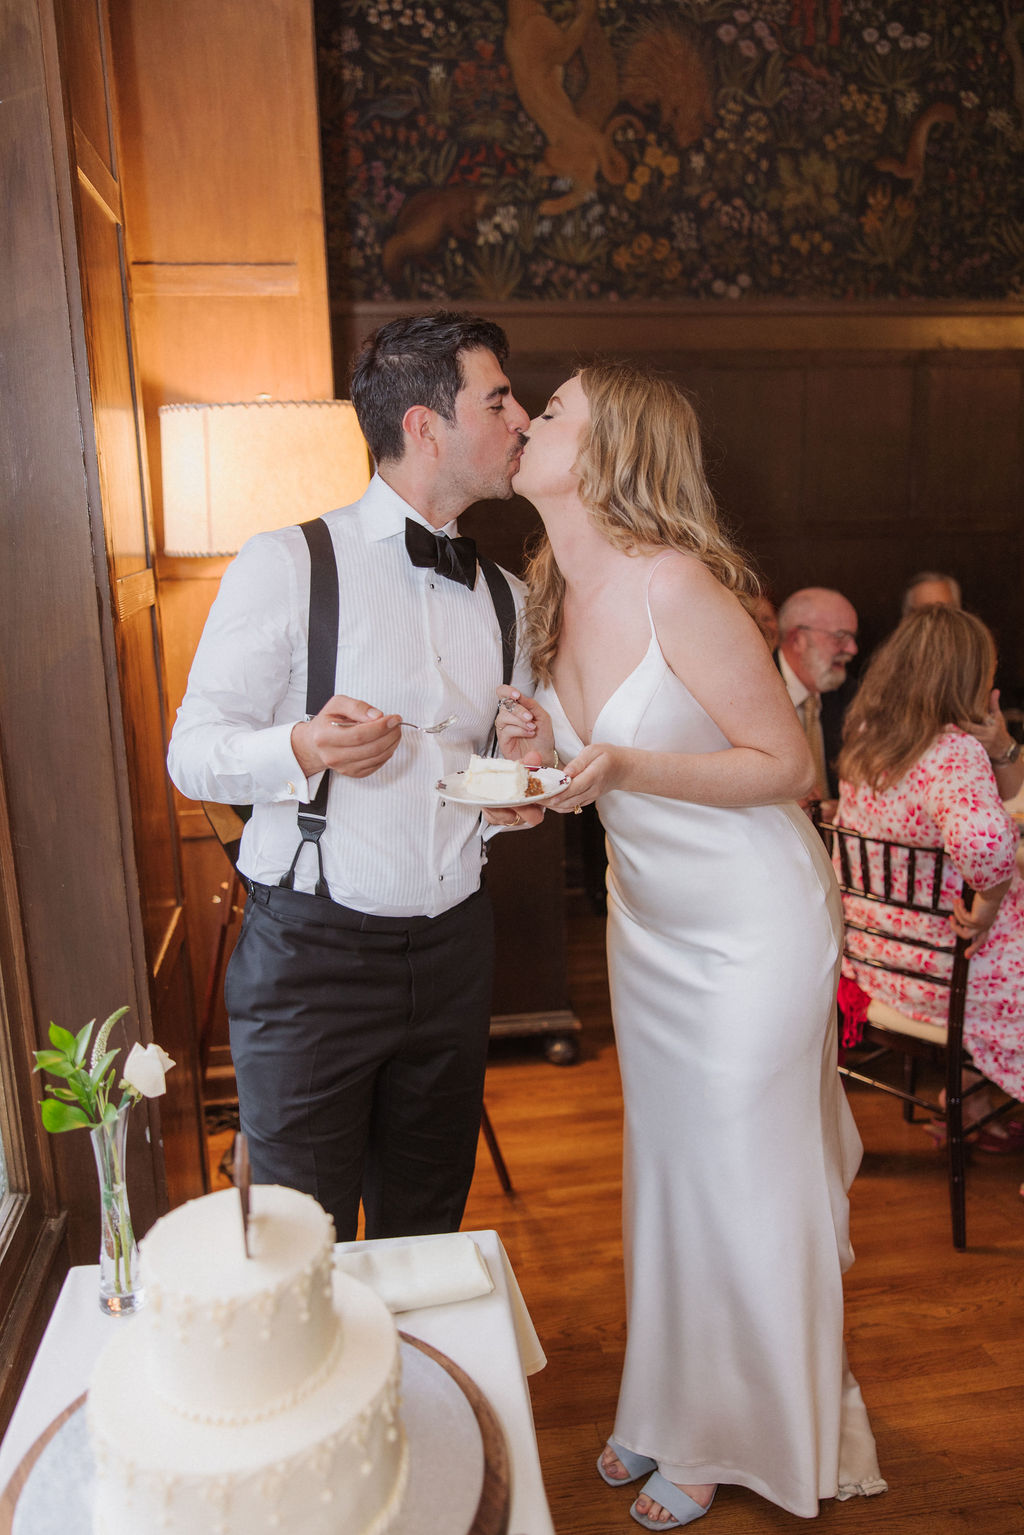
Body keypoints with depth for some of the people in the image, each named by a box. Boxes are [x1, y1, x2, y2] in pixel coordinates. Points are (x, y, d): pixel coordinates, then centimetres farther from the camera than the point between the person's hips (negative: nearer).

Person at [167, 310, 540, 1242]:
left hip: (453, 950, 5)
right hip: (312, 949, -5)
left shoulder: (504, 596, 12)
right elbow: (193, 753, -6)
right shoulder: (286, 564, -5)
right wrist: (304, 750, -25)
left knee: (427, 1242, 18)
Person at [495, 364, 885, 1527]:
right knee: (663, 1166, 19)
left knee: (743, 1179, 9)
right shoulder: (556, 594, 1)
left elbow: (787, 767, -18)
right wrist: (543, 755, -10)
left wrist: (623, 763, -30)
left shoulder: (675, 584, -23)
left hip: (750, 921, -7)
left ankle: (735, 1439, 33)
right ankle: (668, 1405, 40)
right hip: (647, 915, 7)